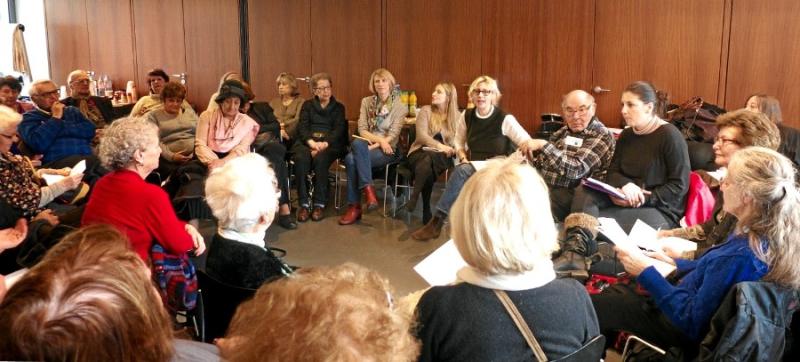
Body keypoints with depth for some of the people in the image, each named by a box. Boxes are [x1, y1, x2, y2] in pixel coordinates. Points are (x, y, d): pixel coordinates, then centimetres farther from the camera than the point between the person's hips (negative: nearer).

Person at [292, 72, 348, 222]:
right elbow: (302, 127, 5)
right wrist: (312, 142, -17)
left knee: (320, 159, -36)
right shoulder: (307, 105, 22)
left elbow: (339, 130, 3)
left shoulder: (338, 107, 19)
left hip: (329, 143, -1)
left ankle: (320, 204, -28)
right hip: (307, 142, 1)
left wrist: (324, 144, -18)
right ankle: (304, 203, -29)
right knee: (301, 158, -33)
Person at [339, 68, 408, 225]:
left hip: (387, 151, -4)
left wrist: (375, 145, -19)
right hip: (366, 146, 4)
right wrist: (380, 139, -14)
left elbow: (392, 136, -7)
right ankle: (368, 190, -31)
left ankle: (355, 207, -28)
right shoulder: (366, 101, 12)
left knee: (352, 159, -32)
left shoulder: (400, 106, 2)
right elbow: (362, 129, 2)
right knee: (357, 143, -35)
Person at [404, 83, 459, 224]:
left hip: (442, 156, 0)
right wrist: (440, 145, -24)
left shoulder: (457, 116, 8)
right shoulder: (426, 110, 5)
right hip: (420, 152, 0)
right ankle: (426, 212, -32)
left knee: (429, 159, -38)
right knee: (428, 167, -37)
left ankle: (414, 197, -33)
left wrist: (452, 149, -22)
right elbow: (421, 135, -9)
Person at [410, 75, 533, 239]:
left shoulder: (505, 119, -10)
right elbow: (459, 142, 18)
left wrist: (527, 146, -33)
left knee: (462, 171, -32)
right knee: (462, 170, -33)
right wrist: (463, 158, -1)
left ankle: (437, 222, -27)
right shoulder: (467, 116, 4)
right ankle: (437, 222, -29)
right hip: (473, 168, 4)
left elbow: (527, 142, -9)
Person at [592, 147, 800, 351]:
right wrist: (675, 263, 13)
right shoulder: (776, 234, -8)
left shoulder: (739, 255, -36)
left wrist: (646, 272, -24)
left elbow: (692, 322, -28)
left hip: (687, 334, -9)